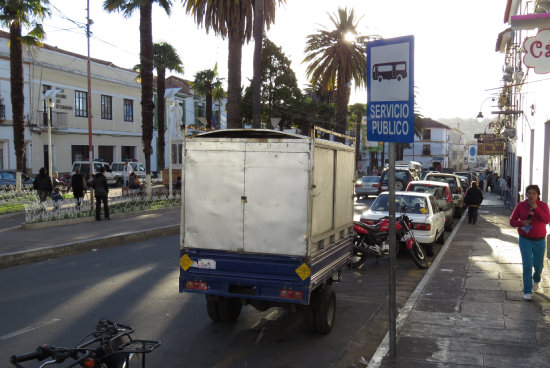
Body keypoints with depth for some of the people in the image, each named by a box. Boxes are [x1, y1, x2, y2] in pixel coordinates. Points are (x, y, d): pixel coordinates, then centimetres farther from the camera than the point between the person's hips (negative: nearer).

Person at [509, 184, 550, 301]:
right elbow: (512, 221, 0)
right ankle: (527, 291, 0)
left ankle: (536, 279, 48)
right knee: (527, 265, -8)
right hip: (525, 240, -1)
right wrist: (522, 222, -20)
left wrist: (536, 208, -26)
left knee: (539, 265, 14)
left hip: (539, 240, 1)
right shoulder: (520, 205, -4)